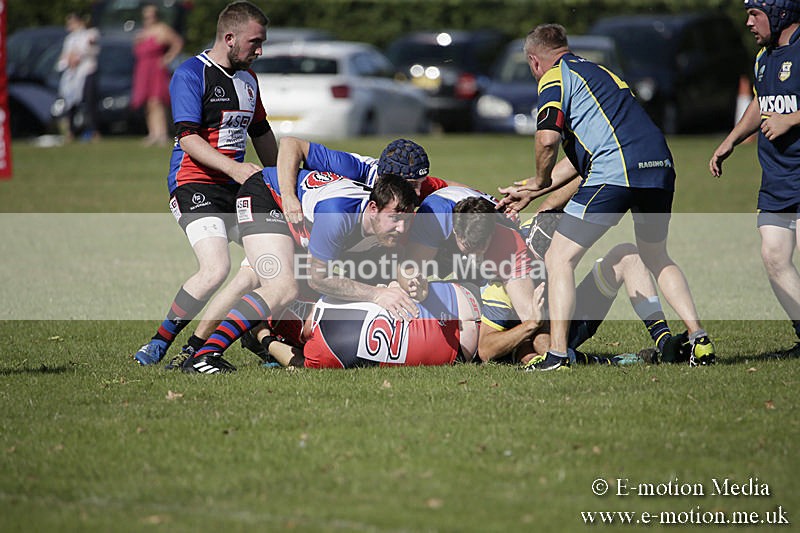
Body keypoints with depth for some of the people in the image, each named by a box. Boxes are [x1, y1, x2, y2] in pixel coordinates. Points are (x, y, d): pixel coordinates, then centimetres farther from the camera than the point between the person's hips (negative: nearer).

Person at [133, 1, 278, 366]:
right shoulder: (191, 74, -9)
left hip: (237, 186, 8)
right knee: (216, 269, -25)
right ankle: (159, 344, -13)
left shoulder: (247, 77, 17)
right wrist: (234, 168, -28)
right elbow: (188, 138, -18)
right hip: (194, 186, -8)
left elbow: (261, 133, 30)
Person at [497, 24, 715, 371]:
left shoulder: (554, 77, 6)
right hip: (659, 166, 8)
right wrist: (532, 192, 35)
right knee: (656, 257, 28)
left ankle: (557, 354, -5)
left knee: (559, 258, 3)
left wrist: (539, 182, 9)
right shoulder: (598, 72, 32)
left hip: (614, 172, -8)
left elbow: (548, 139, -11)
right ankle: (699, 339, 17)